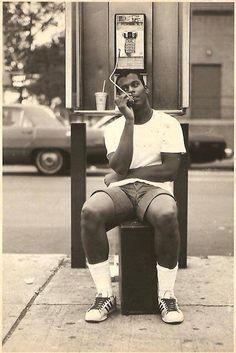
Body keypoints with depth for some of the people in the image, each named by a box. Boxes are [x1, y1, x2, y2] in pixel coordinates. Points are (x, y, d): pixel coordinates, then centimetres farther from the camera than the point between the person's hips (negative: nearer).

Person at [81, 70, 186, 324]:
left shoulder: (168, 123, 8)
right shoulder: (114, 128, 14)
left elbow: (170, 170, -4)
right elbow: (119, 166, -5)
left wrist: (121, 175, -3)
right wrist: (129, 120, -6)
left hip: (155, 189, -2)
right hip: (121, 190, 2)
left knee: (167, 216, -39)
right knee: (90, 212, -32)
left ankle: (166, 296, -21)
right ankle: (105, 295, -22)